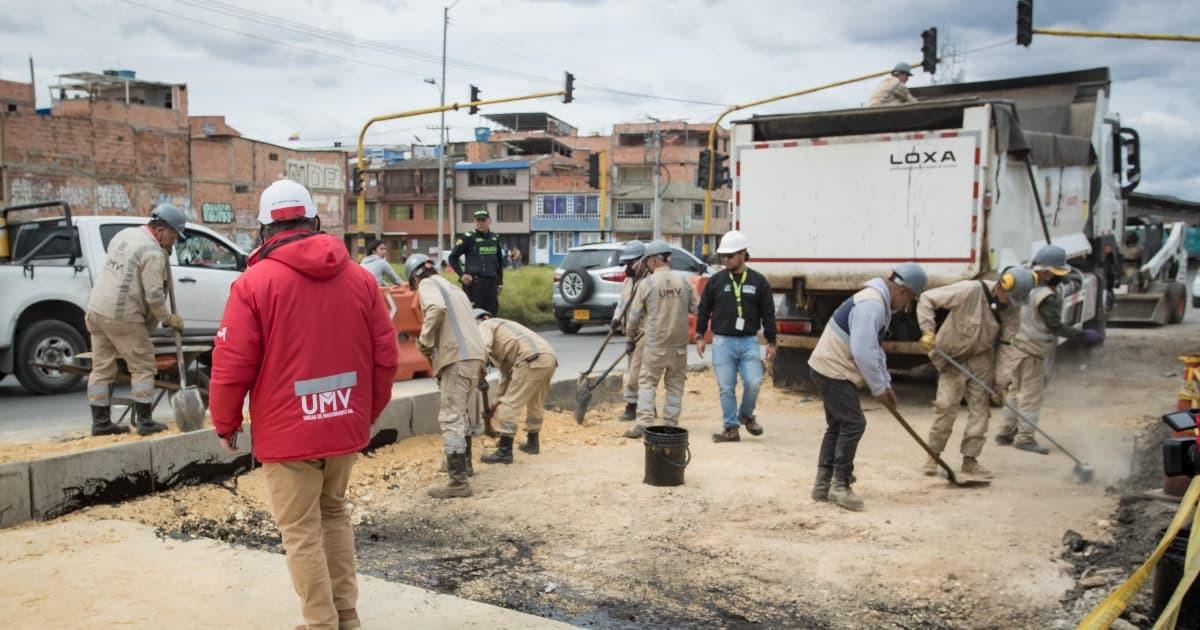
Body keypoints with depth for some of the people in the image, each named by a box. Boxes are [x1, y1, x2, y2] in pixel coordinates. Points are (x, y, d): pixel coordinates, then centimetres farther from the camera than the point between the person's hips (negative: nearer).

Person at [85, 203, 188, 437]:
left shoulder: (124, 234, 11)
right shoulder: (154, 253, -15)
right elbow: (154, 296, -17)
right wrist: (168, 319, -2)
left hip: (96, 310, 8)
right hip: (122, 317, -8)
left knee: (102, 368, 12)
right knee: (143, 367, 2)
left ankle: (100, 422, 16)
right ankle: (144, 422, 3)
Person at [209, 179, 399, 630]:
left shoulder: (254, 282, -11)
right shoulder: (359, 278, 2)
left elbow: (232, 363, -11)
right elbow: (386, 355, 4)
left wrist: (225, 422, 4)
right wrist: (370, 410, 17)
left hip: (288, 432, -5)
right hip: (345, 425, 5)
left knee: (301, 531, 8)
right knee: (334, 512, 22)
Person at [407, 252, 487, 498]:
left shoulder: (428, 284, 2)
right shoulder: (453, 288, 29)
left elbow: (437, 308, -19)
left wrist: (424, 341, -10)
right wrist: (433, 342, 24)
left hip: (458, 358, -9)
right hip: (474, 354, 9)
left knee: (450, 418, -8)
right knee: (460, 412, 25)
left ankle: (458, 482, -11)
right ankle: (463, 463, 38)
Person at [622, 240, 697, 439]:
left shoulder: (647, 283, -7)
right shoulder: (683, 281, 1)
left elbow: (634, 315, -1)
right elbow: (697, 309, 4)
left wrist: (630, 339, 12)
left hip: (654, 343, -3)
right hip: (679, 343, 3)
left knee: (647, 382, 5)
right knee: (675, 384, 12)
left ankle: (643, 423, -5)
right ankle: (670, 424, 13)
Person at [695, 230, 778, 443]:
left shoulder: (759, 281, 2)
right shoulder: (716, 280, 4)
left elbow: (768, 313, 5)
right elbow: (703, 310, 9)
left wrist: (771, 342, 3)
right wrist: (700, 336, 4)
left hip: (749, 341, 0)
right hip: (722, 342, 1)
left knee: (754, 382, -11)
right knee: (726, 388, 1)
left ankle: (746, 415, 16)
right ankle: (731, 428, 12)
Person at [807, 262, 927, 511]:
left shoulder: (879, 303, 14)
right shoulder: (872, 304, -22)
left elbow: (874, 348, 21)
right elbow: (862, 352, -27)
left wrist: (885, 383, 15)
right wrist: (878, 388, -17)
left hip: (831, 369, 11)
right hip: (833, 371, -11)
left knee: (838, 425, 15)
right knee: (854, 424, -9)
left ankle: (822, 485, 20)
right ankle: (839, 485, -1)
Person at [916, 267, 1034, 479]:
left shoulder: (1012, 309, -9)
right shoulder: (970, 291, -24)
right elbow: (927, 298, -20)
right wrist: (928, 330, -29)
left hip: (982, 358, 5)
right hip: (953, 356, -4)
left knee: (980, 407, 2)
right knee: (946, 406, -8)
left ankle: (970, 459, 13)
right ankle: (933, 455, 8)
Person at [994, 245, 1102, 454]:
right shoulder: (1046, 297, -19)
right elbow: (1055, 326, -20)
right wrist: (1084, 336, -17)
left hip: (1016, 345, 9)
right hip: (1030, 352, -9)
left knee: (1018, 392, 18)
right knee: (1031, 395, 0)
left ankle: (1006, 432, 25)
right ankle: (1025, 437, 4)